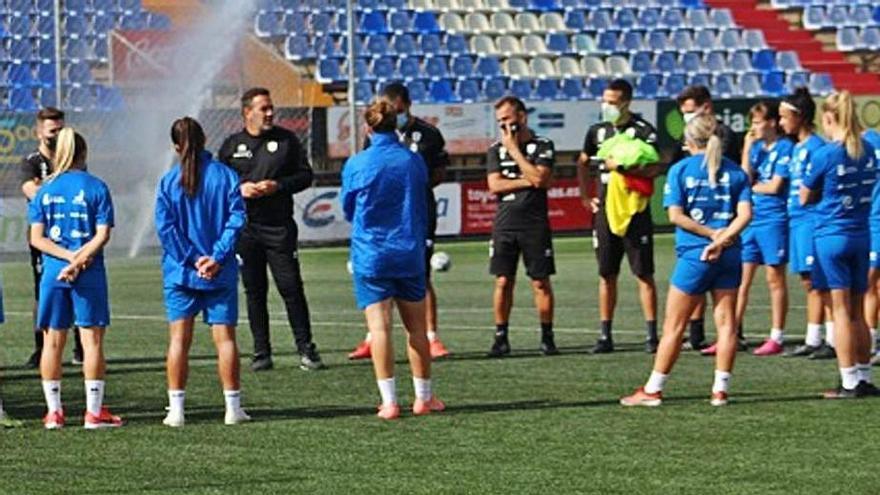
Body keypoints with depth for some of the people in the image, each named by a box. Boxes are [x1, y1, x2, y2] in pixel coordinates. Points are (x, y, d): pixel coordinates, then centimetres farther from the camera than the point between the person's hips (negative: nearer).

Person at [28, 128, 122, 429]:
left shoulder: (45, 189, 5)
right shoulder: (96, 188, -2)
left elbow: (37, 238, -1)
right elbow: (102, 235, -10)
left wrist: (69, 256, -7)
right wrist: (79, 260, -12)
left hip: (52, 272, 2)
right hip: (89, 275, -2)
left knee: (53, 341, 8)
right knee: (92, 340, 2)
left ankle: (53, 411, 10)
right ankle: (94, 411, 1)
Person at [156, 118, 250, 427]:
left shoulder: (169, 182, -2)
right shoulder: (226, 176, -1)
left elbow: (166, 228, -8)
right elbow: (236, 219, -9)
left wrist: (193, 259, -7)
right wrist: (216, 257, -11)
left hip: (180, 273, 0)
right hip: (221, 274, 0)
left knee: (179, 340, 4)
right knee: (225, 337, 5)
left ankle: (176, 408, 1)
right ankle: (233, 407, 5)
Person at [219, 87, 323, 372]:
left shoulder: (286, 140, 6)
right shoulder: (232, 145, 9)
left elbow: (305, 175, 6)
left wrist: (278, 185, -10)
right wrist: (239, 189, -7)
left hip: (280, 227, -2)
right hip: (245, 228, 2)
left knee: (291, 287, -6)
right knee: (254, 292, 5)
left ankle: (306, 350, -1)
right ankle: (261, 353, 10)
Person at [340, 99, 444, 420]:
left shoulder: (356, 165, -7)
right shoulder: (414, 162, 0)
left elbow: (348, 210, 7)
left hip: (370, 254, -3)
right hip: (410, 254, 3)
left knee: (379, 326, -3)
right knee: (416, 326, 12)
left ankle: (389, 401, -8)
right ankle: (423, 397, 18)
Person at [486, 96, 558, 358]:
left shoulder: (542, 146, 2)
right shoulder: (496, 150, 10)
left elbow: (539, 178, -13)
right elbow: (495, 185, -2)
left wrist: (514, 149, -7)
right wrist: (527, 181, -9)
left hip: (535, 223, -2)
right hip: (504, 224, 2)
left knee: (541, 282, 0)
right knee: (503, 281, 0)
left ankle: (547, 336, 7)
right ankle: (501, 338, 6)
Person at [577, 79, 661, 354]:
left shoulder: (643, 130, -7)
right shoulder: (597, 130, 10)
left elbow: (654, 167, -17)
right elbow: (583, 163, 25)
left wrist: (622, 167, -26)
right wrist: (585, 197, 17)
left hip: (635, 210, -5)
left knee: (644, 274, -3)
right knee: (607, 275, 7)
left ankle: (651, 335, 0)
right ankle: (605, 336, 11)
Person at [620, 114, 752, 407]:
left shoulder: (681, 170, -1)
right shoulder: (735, 172, 6)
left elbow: (675, 215, -9)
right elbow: (745, 214, -6)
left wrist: (712, 234, -7)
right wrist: (721, 238, -13)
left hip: (694, 254, -3)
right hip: (729, 254, 3)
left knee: (674, 325, 3)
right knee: (726, 322, 6)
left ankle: (652, 390, 7)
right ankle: (721, 389, 5)